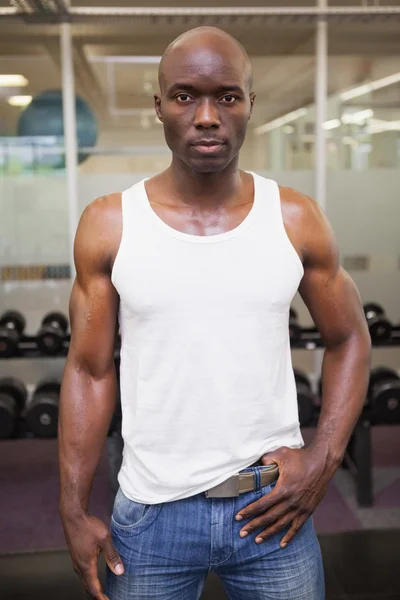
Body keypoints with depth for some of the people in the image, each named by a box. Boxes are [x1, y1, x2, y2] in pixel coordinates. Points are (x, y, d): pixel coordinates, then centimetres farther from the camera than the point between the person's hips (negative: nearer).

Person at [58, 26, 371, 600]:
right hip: (151, 512, 0)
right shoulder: (108, 225, -5)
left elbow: (348, 340, 6)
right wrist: (73, 511, -2)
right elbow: (90, 370, -1)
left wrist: (325, 457, -5)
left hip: (273, 507, 1)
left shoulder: (297, 220, -4)